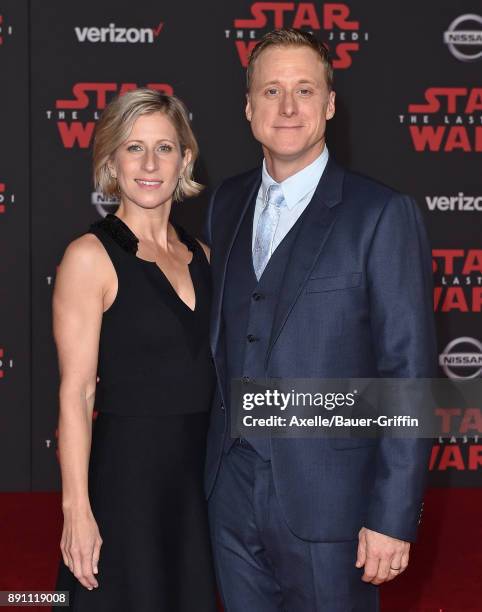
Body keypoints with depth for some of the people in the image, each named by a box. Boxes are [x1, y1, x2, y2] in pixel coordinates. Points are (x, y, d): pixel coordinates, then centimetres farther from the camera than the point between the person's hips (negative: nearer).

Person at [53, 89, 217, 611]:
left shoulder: (199, 255, 10)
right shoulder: (91, 256, -9)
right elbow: (76, 394, -13)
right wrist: (77, 511, -18)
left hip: (199, 478, 6)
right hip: (126, 476, -6)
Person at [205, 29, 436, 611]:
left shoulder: (382, 214, -10)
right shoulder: (226, 202, 8)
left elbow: (407, 371, -12)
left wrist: (393, 517, -15)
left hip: (327, 497, -5)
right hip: (231, 491, 5)